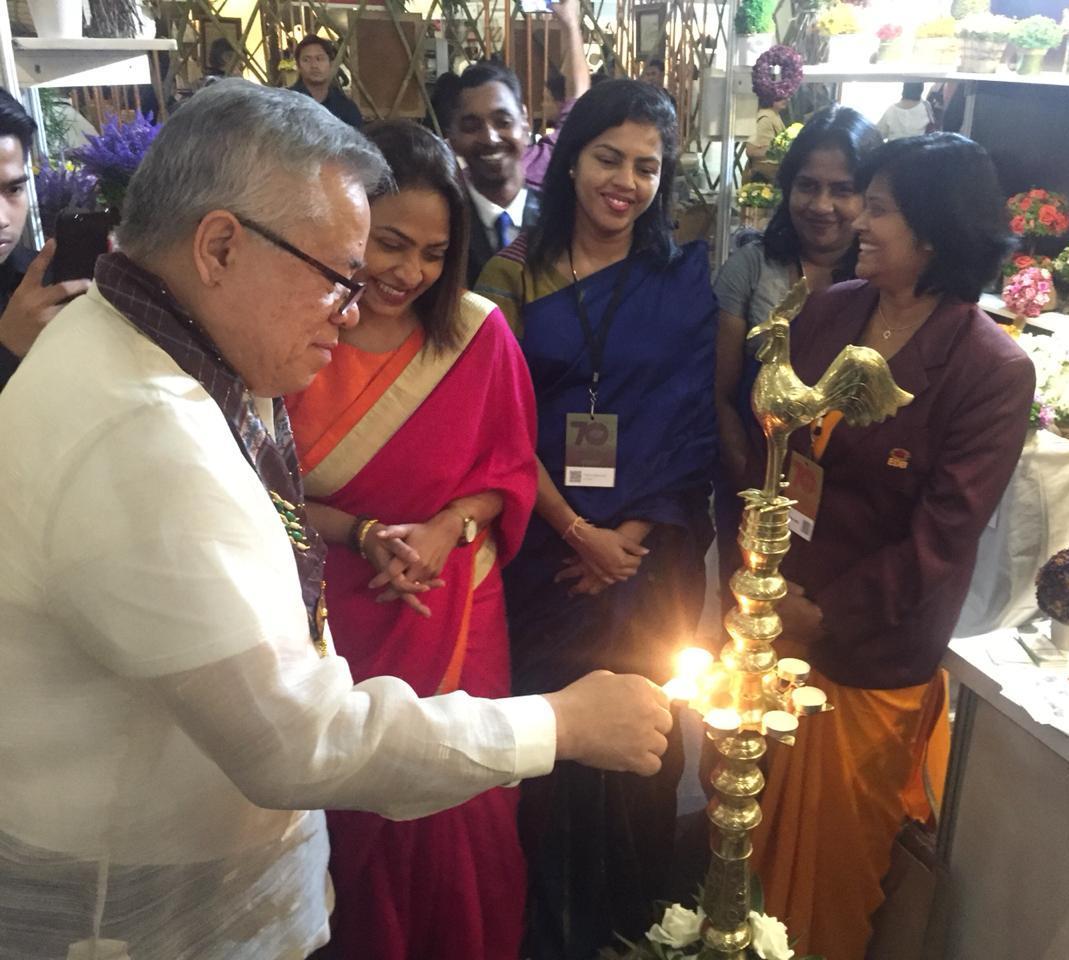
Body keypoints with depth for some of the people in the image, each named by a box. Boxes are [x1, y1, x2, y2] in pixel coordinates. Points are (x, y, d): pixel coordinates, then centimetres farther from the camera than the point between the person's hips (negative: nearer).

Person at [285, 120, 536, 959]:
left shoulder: (478, 331, -6)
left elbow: (512, 469, 2)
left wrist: (446, 528, -15)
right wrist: (365, 535, -17)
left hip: (458, 616, 1)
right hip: (337, 619, 0)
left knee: (463, 817, 13)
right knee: (357, 820, 16)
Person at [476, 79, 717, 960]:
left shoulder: (684, 277, 3)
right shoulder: (516, 274, 1)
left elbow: (694, 425, 0)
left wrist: (633, 535, -8)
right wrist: (579, 532, -10)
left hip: (653, 555, 1)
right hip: (549, 552, 0)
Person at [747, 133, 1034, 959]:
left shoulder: (994, 370, -17)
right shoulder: (828, 311, -1)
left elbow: (939, 537, -17)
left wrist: (824, 615, -13)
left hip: (869, 652, -5)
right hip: (771, 616, 5)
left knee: (830, 840, 17)